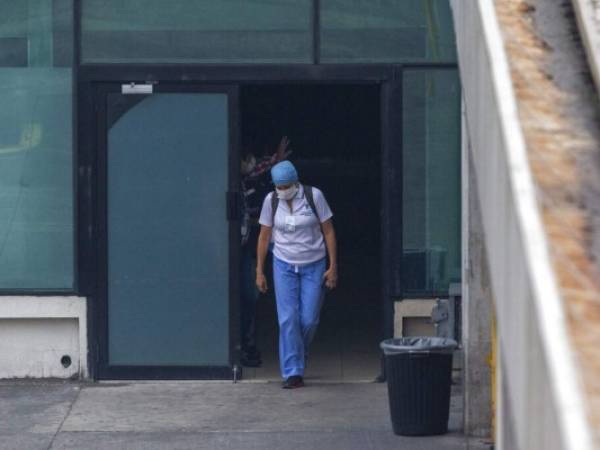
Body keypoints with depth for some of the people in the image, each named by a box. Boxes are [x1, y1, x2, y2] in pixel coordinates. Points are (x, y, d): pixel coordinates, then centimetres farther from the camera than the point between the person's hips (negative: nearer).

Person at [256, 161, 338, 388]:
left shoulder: (314, 196, -9)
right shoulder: (271, 201, -4)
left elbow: (328, 231, -4)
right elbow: (264, 236, 4)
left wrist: (333, 267, -6)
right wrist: (259, 272, 4)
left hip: (314, 266, -1)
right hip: (284, 265, 1)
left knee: (309, 320, -1)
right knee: (288, 319, -7)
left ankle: (298, 357, 27)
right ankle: (293, 373, -3)